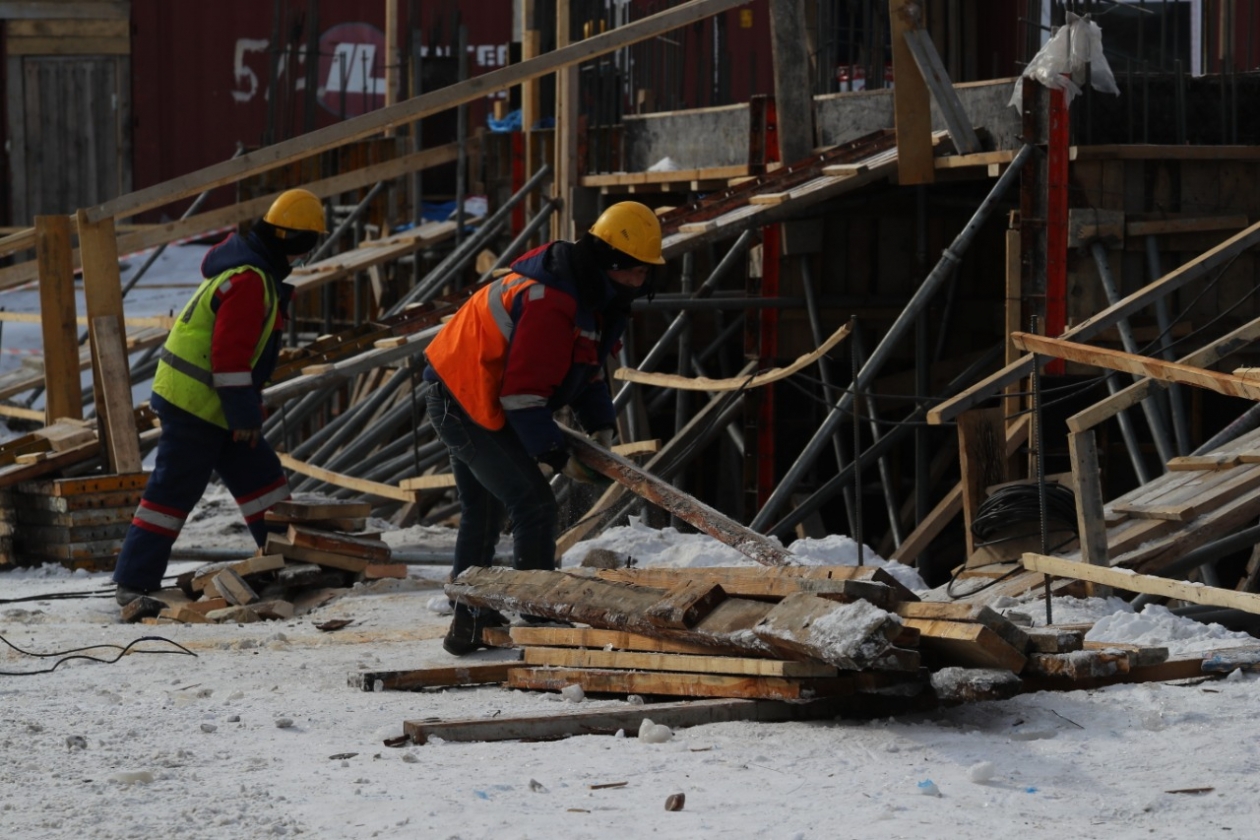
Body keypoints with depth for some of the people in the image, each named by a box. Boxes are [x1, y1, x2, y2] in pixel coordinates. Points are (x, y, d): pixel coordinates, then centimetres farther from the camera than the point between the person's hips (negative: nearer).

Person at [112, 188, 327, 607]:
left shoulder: (254, 269, 12)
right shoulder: (250, 281, -20)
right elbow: (229, 353, -24)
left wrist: (248, 406, 20)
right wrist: (244, 414, -19)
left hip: (206, 402, 10)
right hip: (194, 404, -10)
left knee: (259, 477, 11)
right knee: (174, 491, -6)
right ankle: (134, 584, -1)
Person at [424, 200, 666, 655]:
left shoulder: (590, 293, 2)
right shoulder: (549, 304, -30)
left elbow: (586, 367, 11)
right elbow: (523, 394, -29)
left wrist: (600, 425, -4)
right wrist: (558, 455, -26)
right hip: (468, 403, -11)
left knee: (483, 511, 21)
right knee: (534, 506, -14)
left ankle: (468, 625, 32)